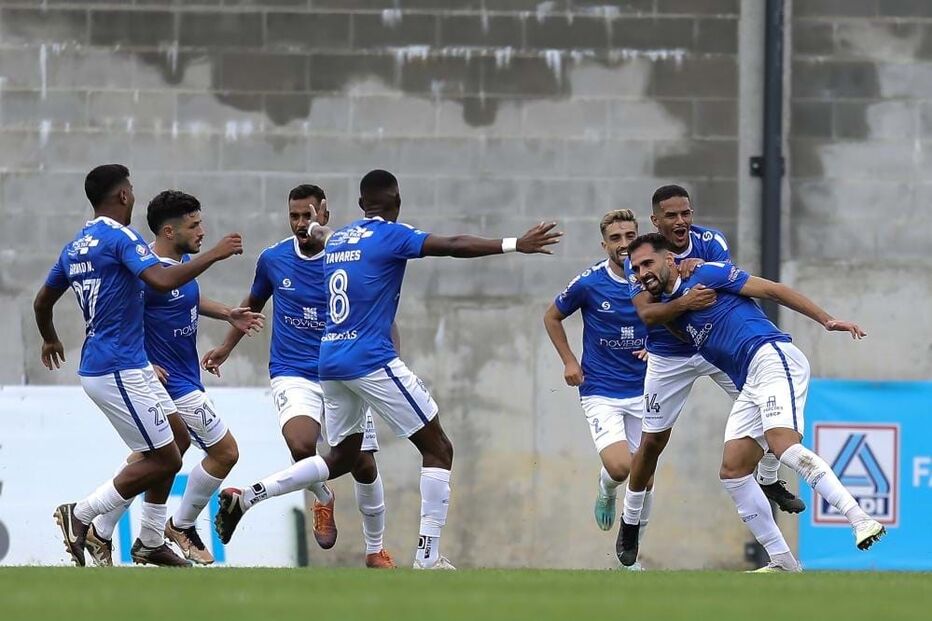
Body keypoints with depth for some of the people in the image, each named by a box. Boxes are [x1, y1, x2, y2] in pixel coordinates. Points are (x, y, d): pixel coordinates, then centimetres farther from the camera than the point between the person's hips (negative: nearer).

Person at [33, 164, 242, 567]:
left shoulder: (76, 246, 13)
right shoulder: (120, 237, -14)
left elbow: (43, 302, 24)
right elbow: (163, 280, -30)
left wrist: (50, 341, 43)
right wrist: (215, 254, -21)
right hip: (118, 371, -10)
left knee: (175, 432, 17)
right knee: (165, 459, -4)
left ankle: (151, 542, 19)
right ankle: (80, 515, -1)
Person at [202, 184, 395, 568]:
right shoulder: (273, 259, 1)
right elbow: (254, 304, 21)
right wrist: (226, 346, 17)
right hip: (293, 375, 0)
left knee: (364, 465, 1)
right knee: (301, 445, -28)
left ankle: (375, 551, 22)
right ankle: (323, 500, 6)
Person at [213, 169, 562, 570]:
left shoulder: (336, 240, 14)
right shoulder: (390, 236, -7)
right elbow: (453, 246, -18)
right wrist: (515, 245, -20)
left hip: (330, 361, 8)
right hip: (372, 360, -8)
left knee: (341, 458, 22)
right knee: (438, 450, 0)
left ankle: (246, 497, 12)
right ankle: (428, 558, -8)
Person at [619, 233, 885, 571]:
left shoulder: (705, 275, 2)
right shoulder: (668, 309, 24)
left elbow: (772, 290, 0)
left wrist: (826, 320, -4)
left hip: (773, 357, -9)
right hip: (750, 386, 9)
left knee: (784, 445, -28)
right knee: (732, 470, -3)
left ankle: (862, 521, -35)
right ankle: (782, 562, -2)